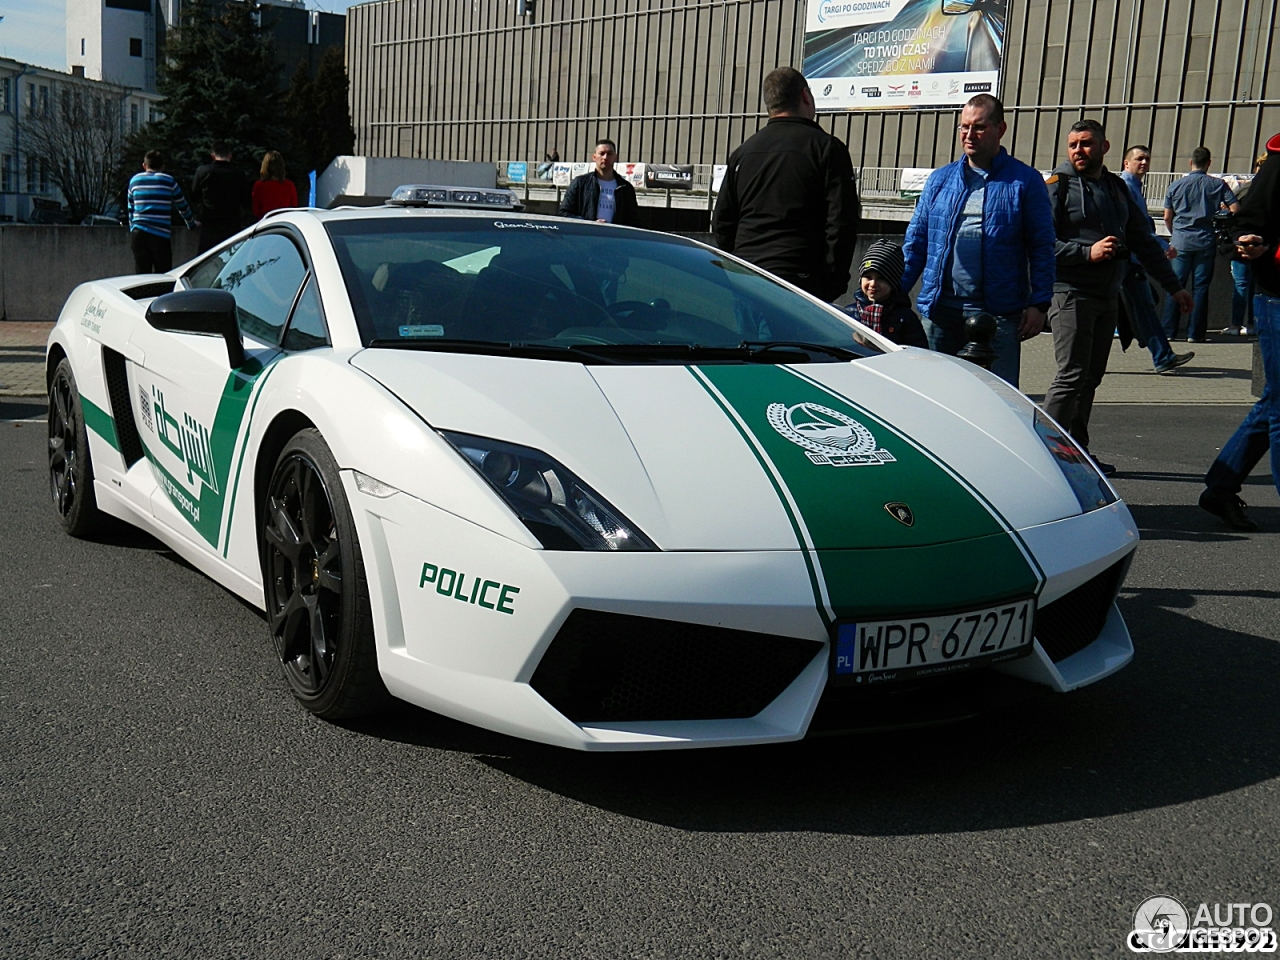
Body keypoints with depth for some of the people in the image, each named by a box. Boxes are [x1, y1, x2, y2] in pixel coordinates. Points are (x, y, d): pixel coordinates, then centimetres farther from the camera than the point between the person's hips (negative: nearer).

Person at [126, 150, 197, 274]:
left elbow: (130, 209, 20)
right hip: (160, 235, -3)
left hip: (138, 234, 3)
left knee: (141, 275, 5)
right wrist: (192, 224, 31)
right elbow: (182, 206, 15)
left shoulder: (134, 180, 13)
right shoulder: (168, 181, 5)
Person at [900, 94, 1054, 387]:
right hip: (940, 311, 3)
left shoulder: (1025, 181, 3)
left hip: (998, 315, -3)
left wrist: (1039, 304, -6)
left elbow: (1042, 248, 1)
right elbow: (916, 242, 13)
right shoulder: (940, 179, 13)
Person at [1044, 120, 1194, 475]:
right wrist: (1087, 253, -19)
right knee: (1071, 376, -13)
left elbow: (1143, 240, 21)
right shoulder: (1057, 186, -3)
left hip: (1108, 296, 7)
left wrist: (1173, 286, 20)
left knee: (1091, 377, 8)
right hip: (1070, 293, -7)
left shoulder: (1117, 188, 16)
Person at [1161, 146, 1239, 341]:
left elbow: (1167, 218, 6)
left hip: (1181, 241, 0)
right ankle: (1195, 333, 3)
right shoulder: (1218, 185, 1)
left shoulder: (1176, 185, 2)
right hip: (1206, 242, 0)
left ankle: (1169, 331, 2)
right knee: (1200, 287, 3)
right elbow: (1236, 209, -3)